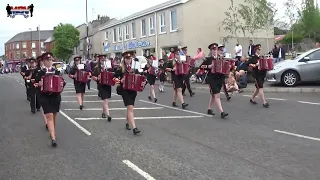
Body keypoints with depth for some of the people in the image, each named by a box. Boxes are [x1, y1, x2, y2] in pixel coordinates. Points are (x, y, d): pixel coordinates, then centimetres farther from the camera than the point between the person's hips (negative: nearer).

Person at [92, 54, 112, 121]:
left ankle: (104, 112, 35)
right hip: (101, 85, -4)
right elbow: (93, 77, -2)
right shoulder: (97, 68, -2)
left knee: (105, 100, 17)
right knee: (105, 100, -11)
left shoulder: (109, 67, 5)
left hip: (108, 85, 4)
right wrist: (97, 78, -20)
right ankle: (108, 115, -13)